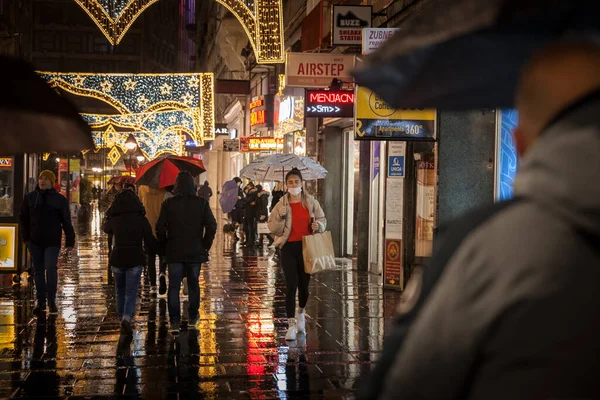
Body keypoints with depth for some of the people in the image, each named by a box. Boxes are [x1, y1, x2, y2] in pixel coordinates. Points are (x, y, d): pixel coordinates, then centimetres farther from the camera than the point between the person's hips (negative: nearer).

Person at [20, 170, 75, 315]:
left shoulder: (59, 199, -1)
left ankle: (51, 300, -1)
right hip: (35, 241, 3)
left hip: (52, 242, -3)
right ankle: (41, 302, 17)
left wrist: (70, 240, -3)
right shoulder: (30, 197, 5)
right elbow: (24, 218, 12)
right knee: (38, 271, 8)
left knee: (51, 268, -15)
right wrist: (26, 236, 6)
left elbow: (66, 221, -1)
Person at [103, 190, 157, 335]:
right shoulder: (141, 220, -7)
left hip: (117, 259, 2)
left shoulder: (113, 220, -4)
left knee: (120, 292, 18)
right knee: (131, 292, 0)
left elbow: (106, 229, 20)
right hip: (136, 259, -2)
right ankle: (126, 319, -21)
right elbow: (150, 243, -3)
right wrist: (158, 249, 16)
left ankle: (122, 319, 23)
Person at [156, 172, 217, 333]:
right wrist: (205, 245, 5)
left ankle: (174, 321, -2)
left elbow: (160, 229, -7)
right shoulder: (202, 203, -4)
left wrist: (164, 247, 6)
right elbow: (212, 226, -6)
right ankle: (193, 318, 26)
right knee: (193, 284, 16)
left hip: (174, 252, -1)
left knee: (174, 286, 4)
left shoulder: (168, 203, -6)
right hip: (195, 252, 1)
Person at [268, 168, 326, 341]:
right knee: (291, 285, -9)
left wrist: (318, 225, -11)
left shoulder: (311, 202, 3)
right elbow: (272, 228, 0)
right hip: (289, 247, -2)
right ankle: (291, 325, -4)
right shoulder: (281, 204, 0)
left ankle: (301, 313, 43)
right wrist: (281, 217, -17)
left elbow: (322, 219, 10)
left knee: (304, 284, 13)